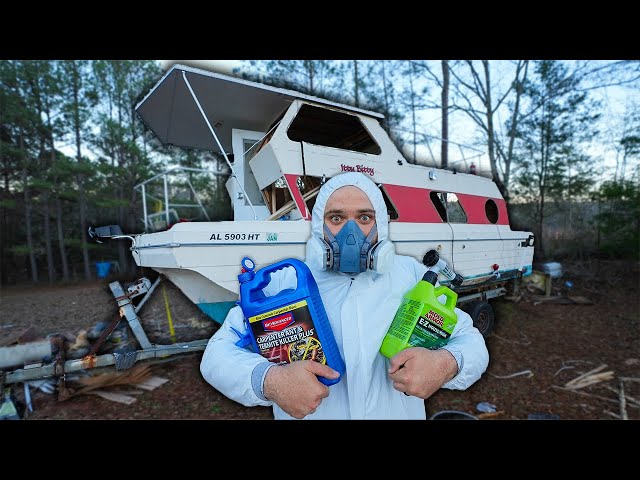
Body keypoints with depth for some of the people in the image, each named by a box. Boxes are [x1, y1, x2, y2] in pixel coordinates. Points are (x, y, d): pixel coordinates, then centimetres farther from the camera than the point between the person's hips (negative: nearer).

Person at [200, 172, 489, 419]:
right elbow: (217, 353, -14)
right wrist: (269, 381, -34)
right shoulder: (283, 283, -13)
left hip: (399, 413, 2)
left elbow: (470, 340, -4)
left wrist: (446, 364, -27)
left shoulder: (412, 276, -7)